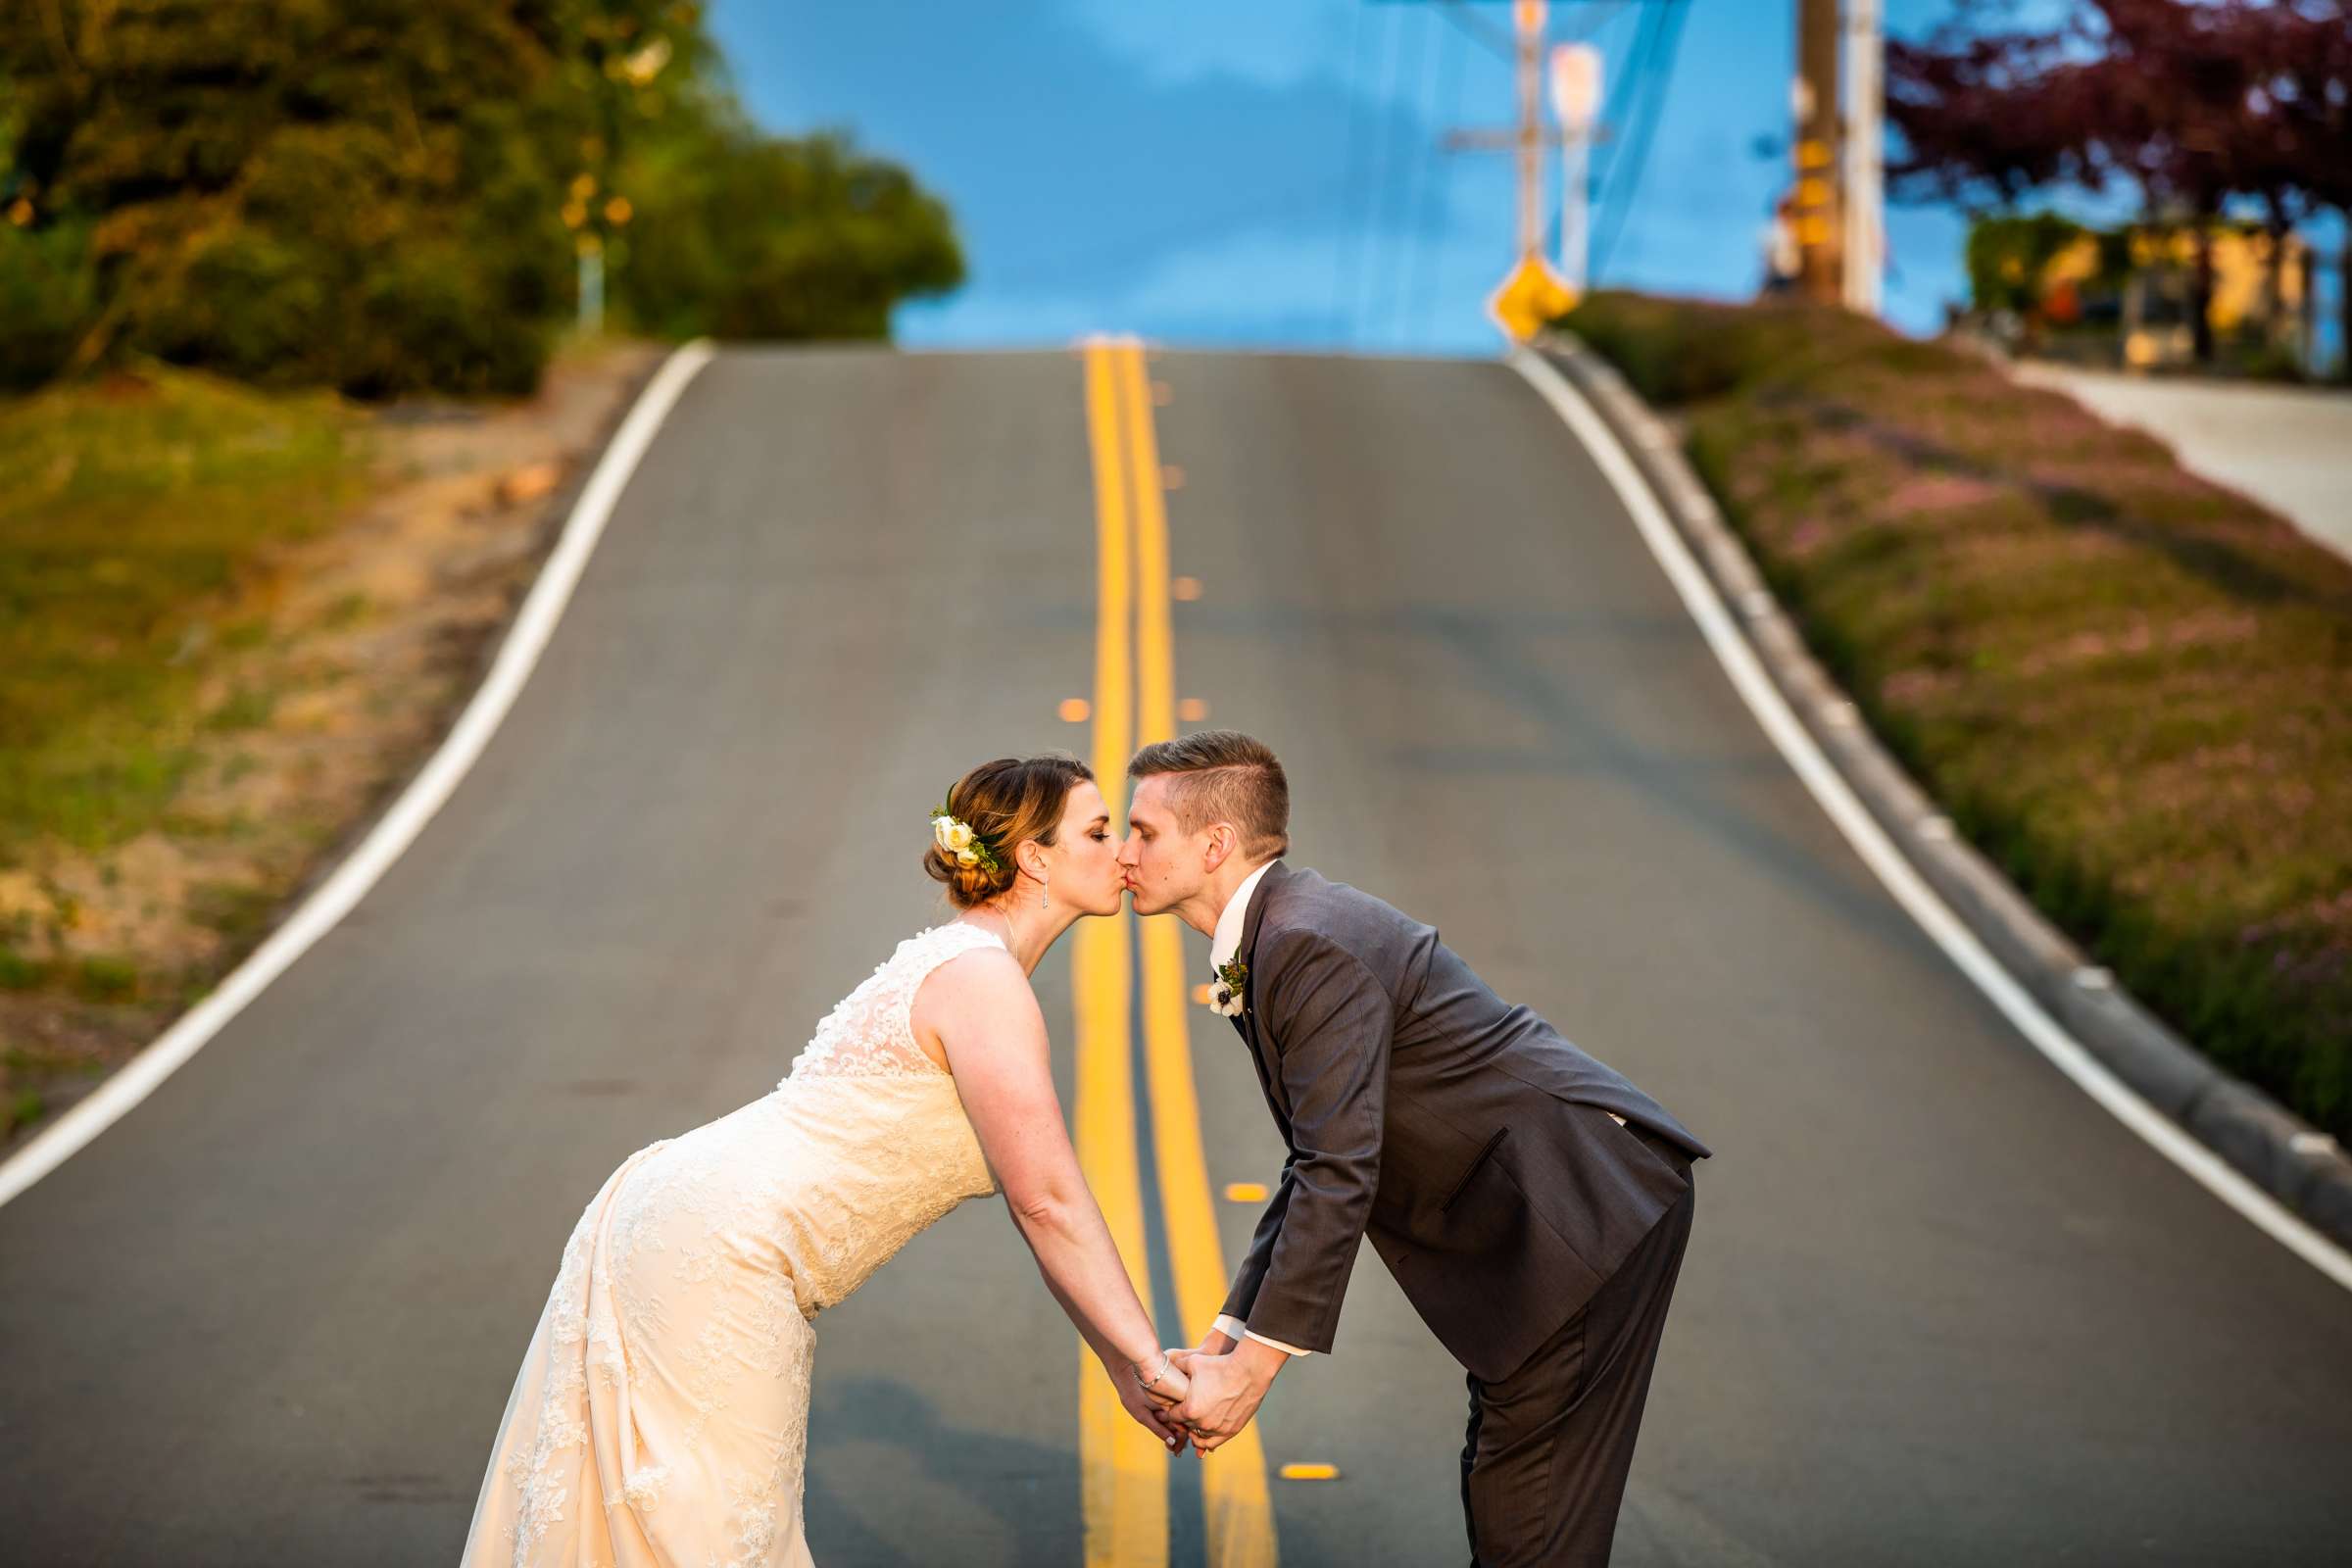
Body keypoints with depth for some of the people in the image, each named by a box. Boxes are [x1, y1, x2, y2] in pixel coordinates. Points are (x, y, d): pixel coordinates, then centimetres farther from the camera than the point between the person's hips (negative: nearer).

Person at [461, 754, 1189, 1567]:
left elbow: (1038, 1201, 20)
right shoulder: (982, 981, -14)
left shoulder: (966, 966, 17)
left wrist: (1124, 1368, 18)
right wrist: (1148, 1358, -12)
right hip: (709, 1254, -10)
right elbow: (1048, 1204, -17)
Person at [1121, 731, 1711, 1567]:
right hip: (1547, 1212, 11)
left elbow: (1340, 1179, -25)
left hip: (1592, 1204, -11)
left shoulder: (1314, 945, -20)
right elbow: (1316, 1167, 15)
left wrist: (1251, 1369, -22)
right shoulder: (1265, 944, 13)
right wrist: (1226, 1338, 9)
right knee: (1502, 1491, 18)